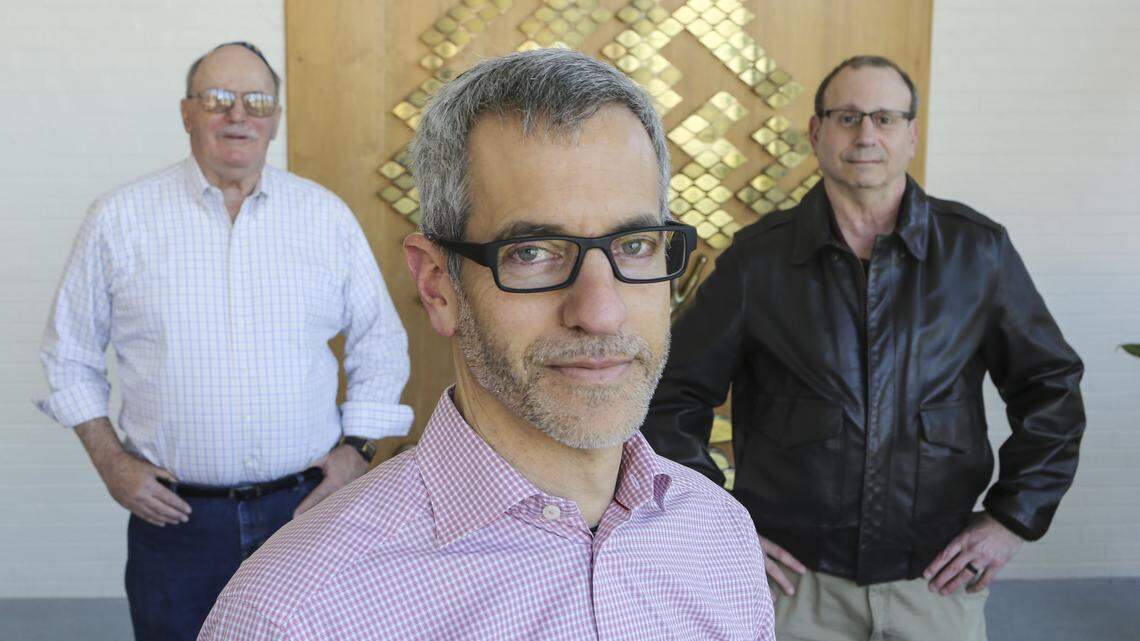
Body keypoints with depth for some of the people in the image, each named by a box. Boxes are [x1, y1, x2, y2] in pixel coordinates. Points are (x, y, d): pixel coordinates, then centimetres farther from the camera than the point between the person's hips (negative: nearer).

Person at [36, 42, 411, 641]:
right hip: (174, 514, 0)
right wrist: (109, 459, 0)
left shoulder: (328, 216, 3)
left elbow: (380, 344, 10)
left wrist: (355, 447, 1)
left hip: (306, 504, 1)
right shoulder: (118, 219, 0)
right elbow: (70, 352, 9)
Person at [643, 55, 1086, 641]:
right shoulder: (758, 257, -4)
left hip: (937, 576, 1)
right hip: (796, 576, -1)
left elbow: (1049, 384, 9)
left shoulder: (978, 251, -1)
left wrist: (1015, 518, 2)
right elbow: (672, 395, 2)